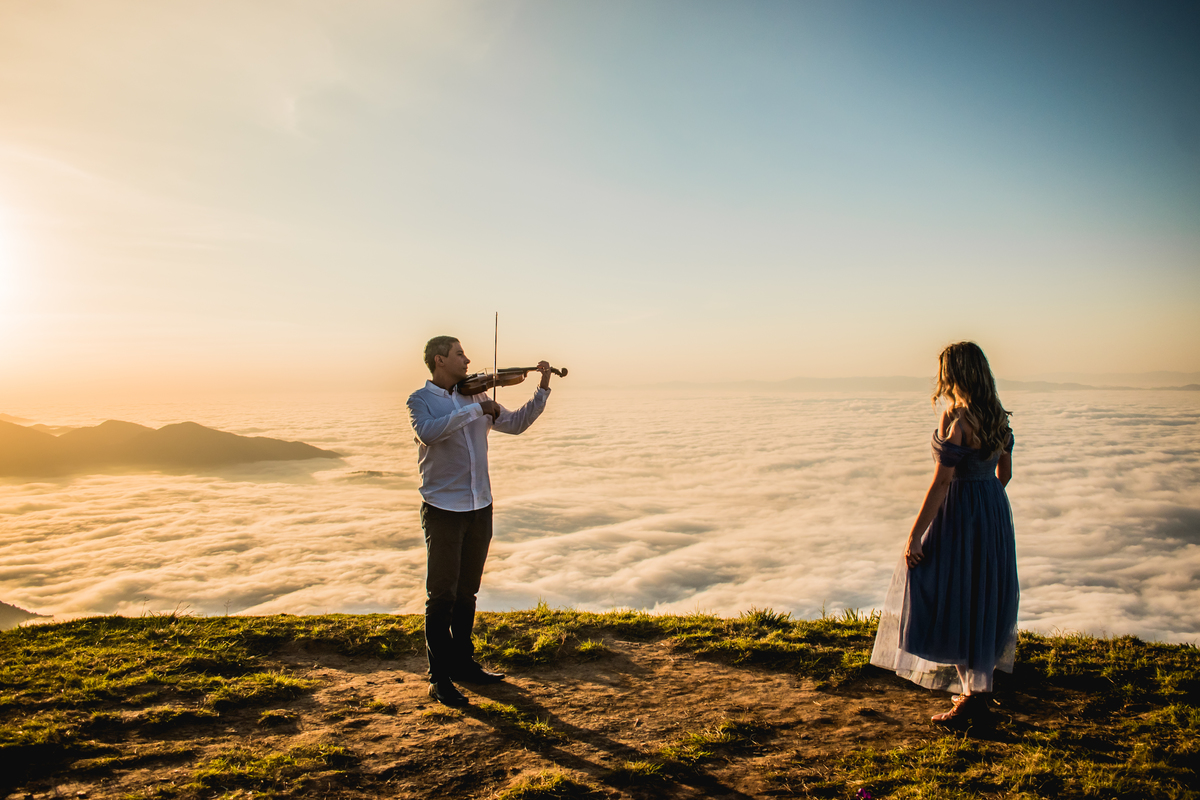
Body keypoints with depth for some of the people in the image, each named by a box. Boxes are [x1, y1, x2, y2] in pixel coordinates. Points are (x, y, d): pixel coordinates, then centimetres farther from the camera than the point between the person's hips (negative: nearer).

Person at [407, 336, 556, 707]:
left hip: (479, 508, 6)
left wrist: (543, 388, 5)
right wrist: (475, 410, -24)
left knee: (467, 593, 15)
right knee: (442, 596, -2)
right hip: (443, 510, -5)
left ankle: (463, 663, 28)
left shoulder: (475, 396, 13)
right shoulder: (420, 400, -3)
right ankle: (439, 679, 6)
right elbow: (428, 432, -24)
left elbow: (516, 423, 14)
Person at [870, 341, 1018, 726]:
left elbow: (942, 481, -22)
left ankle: (974, 696, 9)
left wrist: (915, 535, -18)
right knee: (983, 597, 18)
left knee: (956, 602, 2)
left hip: (958, 514, -9)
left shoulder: (955, 417, -20)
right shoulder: (997, 416, 5)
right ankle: (978, 687, 30)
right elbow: (1004, 473, 13)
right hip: (994, 512, 9)